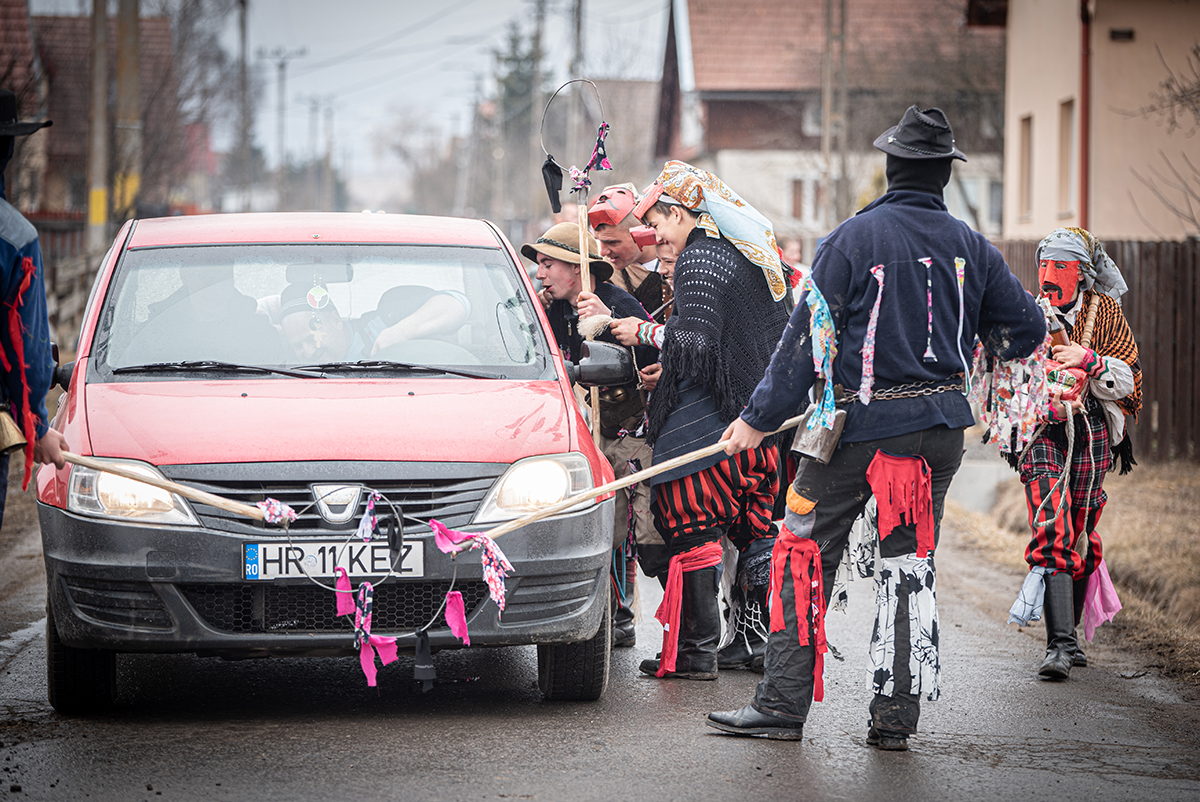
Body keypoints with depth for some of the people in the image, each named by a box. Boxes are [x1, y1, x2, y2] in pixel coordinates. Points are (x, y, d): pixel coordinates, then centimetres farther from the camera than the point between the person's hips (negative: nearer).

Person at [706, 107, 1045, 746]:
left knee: (804, 554, 5)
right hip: (938, 429, 4)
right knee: (910, 562, 11)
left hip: (859, 424, -4)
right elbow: (1026, 329, 9)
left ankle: (783, 704, 3)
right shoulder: (971, 247, 4)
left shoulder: (855, 238, -7)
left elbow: (808, 336, -9)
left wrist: (760, 417, -5)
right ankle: (895, 716, 8)